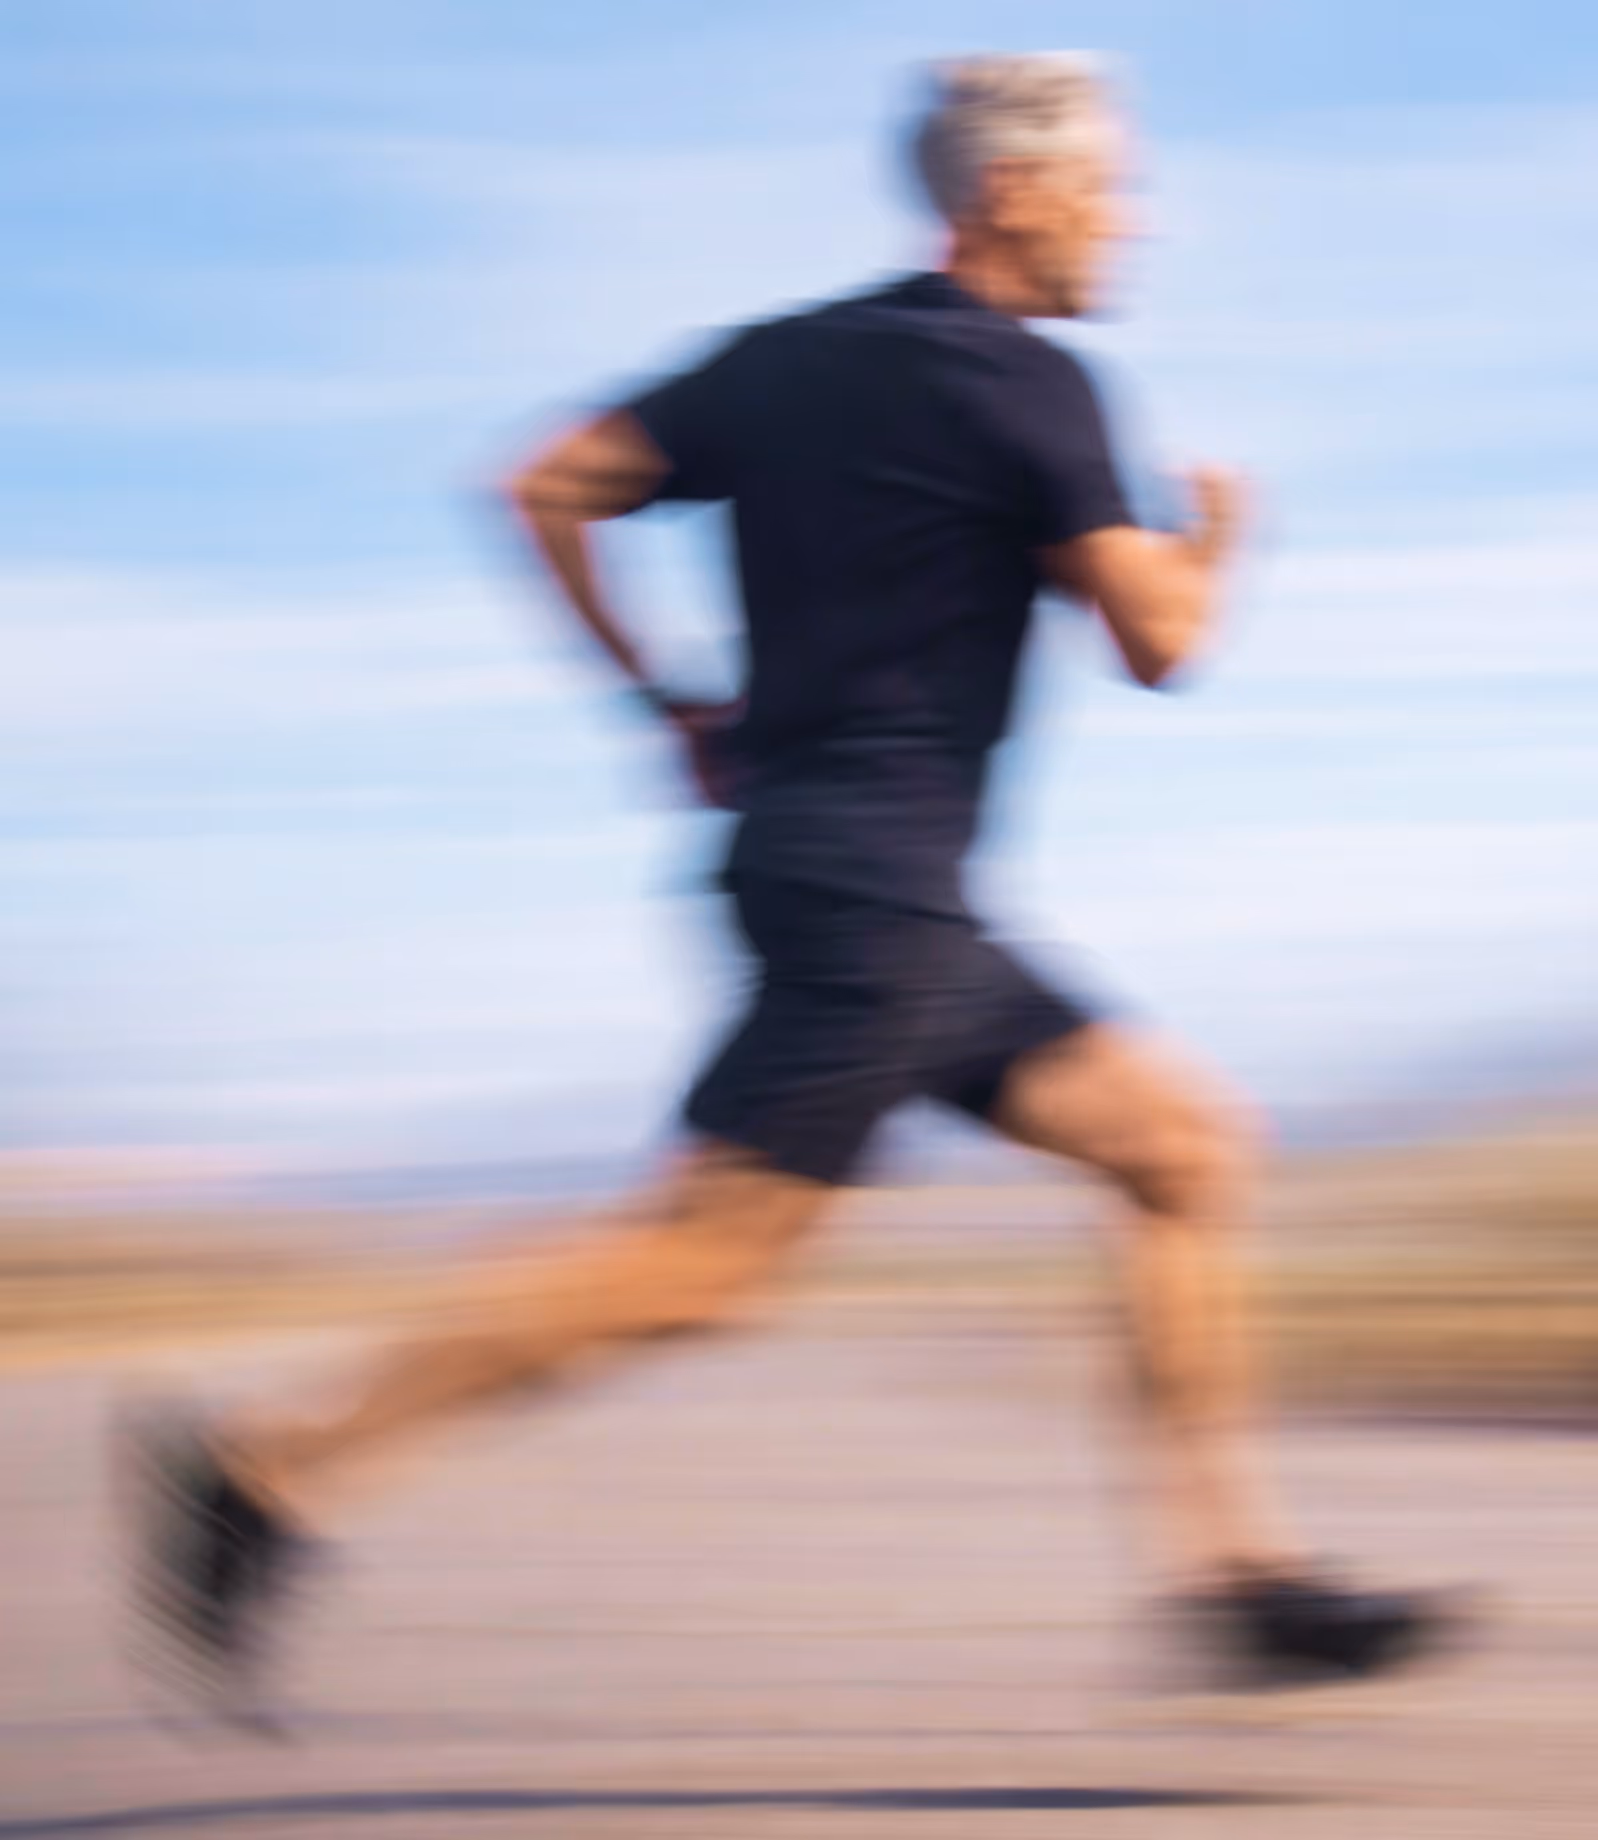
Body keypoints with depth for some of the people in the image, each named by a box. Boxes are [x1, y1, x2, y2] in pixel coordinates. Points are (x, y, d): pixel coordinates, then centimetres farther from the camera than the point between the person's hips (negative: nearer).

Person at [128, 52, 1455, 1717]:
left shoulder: (781, 360, 15)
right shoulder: (1023, 387, -7)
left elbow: (547, 489, 12)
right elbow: (1156, 638, -8)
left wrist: (661, 700, 18)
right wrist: (1215, 538, 14)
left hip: (887, 905, 10)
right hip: (872, 884, -10)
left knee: (1188, 1144, 8)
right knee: (704, 1256, -11)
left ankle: (1235, 1564, 4)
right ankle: (278, 1467, -9)